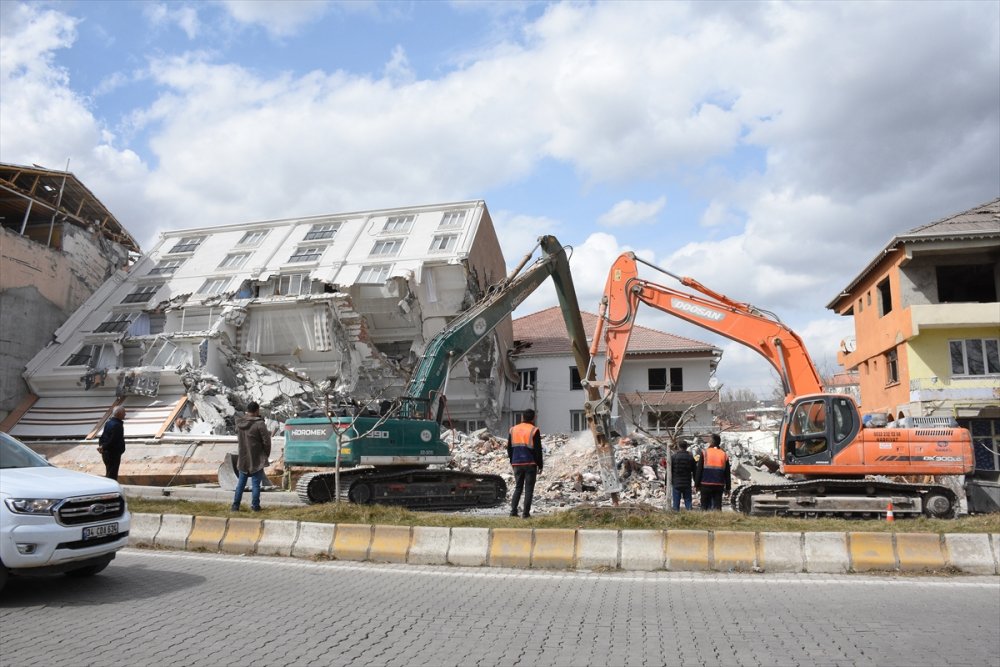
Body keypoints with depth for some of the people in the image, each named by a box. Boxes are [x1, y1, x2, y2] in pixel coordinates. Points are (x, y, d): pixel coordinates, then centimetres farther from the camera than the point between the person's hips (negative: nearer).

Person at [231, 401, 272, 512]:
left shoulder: (239, 423, 1)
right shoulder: (259, 424, -17)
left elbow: (238, 438, 13)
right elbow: (266, 441, -13)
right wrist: (267, 454, 1)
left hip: (243, 459, 5)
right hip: (257, 460, -5)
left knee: (241, 483, 14)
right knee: (255, 483, 3)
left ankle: (235, 505, 16)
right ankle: (255, 506, 6)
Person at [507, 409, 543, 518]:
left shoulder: (513, 430, 7)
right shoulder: (534, 430, -7)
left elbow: (509, 448, 11)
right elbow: (538, 450, -8)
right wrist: (540, 465, -2)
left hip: (517, 464, 4)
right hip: (530, 464, -4)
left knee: (518, 487, 14)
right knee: (529, 489, 3)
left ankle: (513, 510, 4)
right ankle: (526, 513, 0)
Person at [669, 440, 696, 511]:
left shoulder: (674, 456, -3)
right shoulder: (690, 457, -1)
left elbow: (670, 471, -2)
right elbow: (694, 471, 4)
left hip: (676, 484, -1)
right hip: (687, 484, 1)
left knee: (676, 502, 3)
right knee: (688, 501, 7)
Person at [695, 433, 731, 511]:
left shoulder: (705, 453, -5)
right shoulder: (724, 455, 6)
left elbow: (699, 470, -5)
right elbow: (727, 473, 8)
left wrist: (697, 484, 2)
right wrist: (727, 487, 14)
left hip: (706, 485, -2)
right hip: (719, 486, 2)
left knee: (705, 506, 5)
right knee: (717, 506, 6)